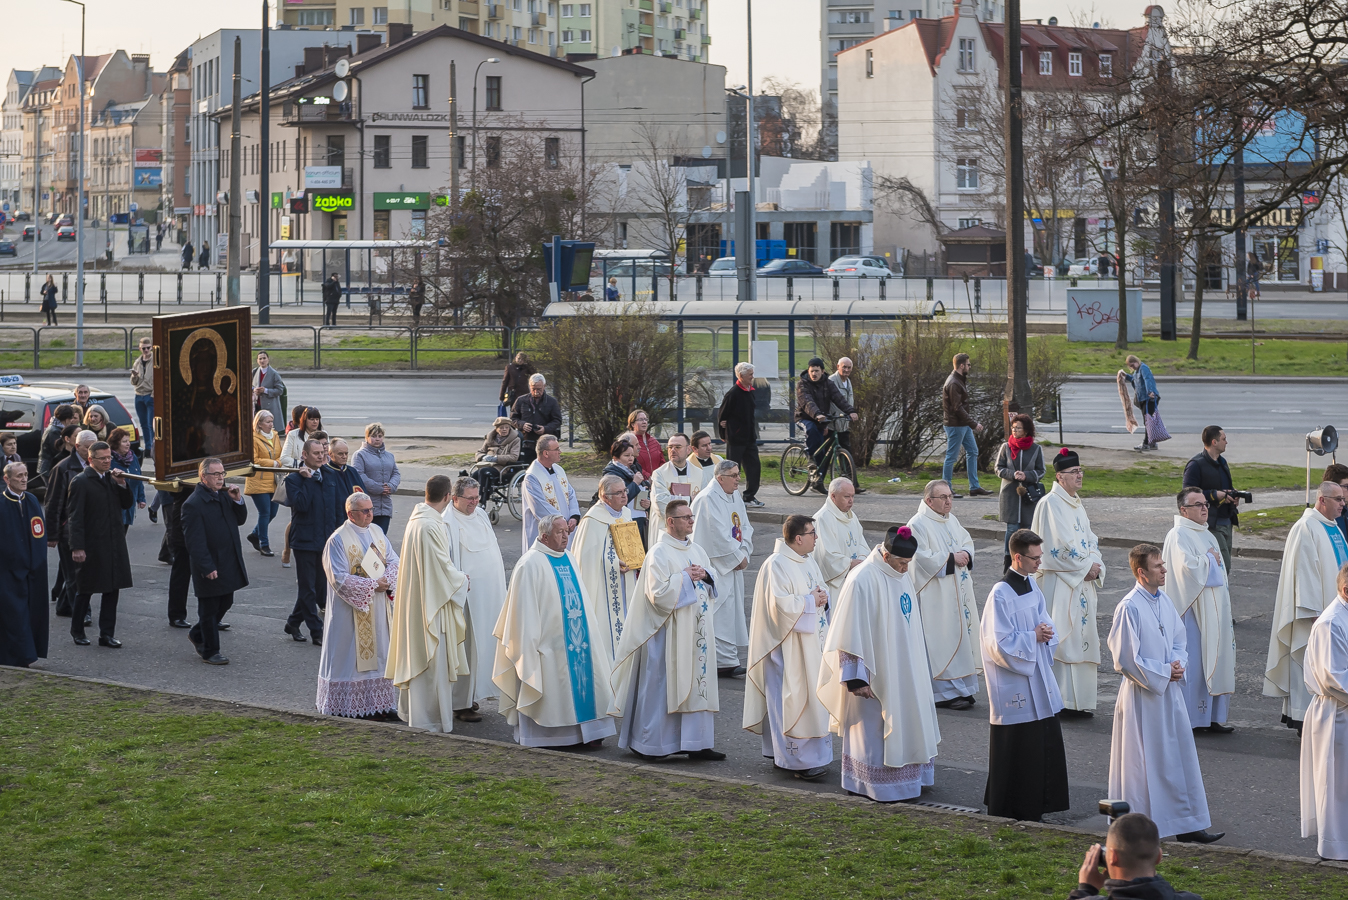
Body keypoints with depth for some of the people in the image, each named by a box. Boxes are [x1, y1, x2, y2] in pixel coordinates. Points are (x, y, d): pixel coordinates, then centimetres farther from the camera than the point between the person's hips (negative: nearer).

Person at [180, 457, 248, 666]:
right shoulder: (193, 504, -17)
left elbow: (240, 520, 13)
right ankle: (210, 652, 16)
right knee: (209, 609, 5)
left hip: (229, 565, 8)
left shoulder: (224, 496, 7)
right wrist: (207, 568, -23)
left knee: (225, 603, 18)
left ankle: (197, 635, 38)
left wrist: (238, 501, -5)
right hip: (210, 568, -8)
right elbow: (194, 541, -20)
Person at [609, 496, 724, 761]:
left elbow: (714, 585, 18)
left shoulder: (697, 550, 12)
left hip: (697, 629, 7)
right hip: (670, 632, -7)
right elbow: (658, 593, -19)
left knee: (697, 684, 6)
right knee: (663, 686, -2)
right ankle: (649, 743, 8)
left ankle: (696, 743, 11)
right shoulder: (658, 553, -11)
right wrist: (686, 577, -15)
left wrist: (705, 576, -3)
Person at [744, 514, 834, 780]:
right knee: (792, 697, -6)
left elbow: (820, 589, 23)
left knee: (812, 695, 12)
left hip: (811, 641, 9)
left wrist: (823, 597, 0)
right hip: (789, 645, -9)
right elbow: (779, 604, -24)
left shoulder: (808, 561, 12)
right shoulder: (776, 565, -17)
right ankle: (797, 760, -3)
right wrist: (810, 601, -16)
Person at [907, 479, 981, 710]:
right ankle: (945, 693, -2)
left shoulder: (952, 520, 13)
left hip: (959, 593, 9)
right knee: (942, 641, -7)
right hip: (936, 597, -9)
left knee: (961, 636, 10)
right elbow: (924, 559, -19)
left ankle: (962, 688, 17)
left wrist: (965, 555, -4)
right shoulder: (918, 525, -13)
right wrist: (952, 559, -16)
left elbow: (967, 542, 18)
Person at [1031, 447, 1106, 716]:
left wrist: (1095, 566, -1)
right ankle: (1062, 701, -6)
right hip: (1059, 581, -9)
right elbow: (1060, 545, -17)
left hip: (1082, 582, 9)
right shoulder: (1051, 504, -11)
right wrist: (1086, 567, -12)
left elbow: (1090, 540, 16)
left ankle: (1079, 700, 12)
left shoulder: (1076, 504, 16)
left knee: (1081, 638, 8)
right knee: (1063, 638, -8)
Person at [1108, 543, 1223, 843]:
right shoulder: (1130, 608, -17)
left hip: (1169, 692, 7)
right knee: (1144, 762, 2)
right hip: (1143, 697, -7)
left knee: (1180, 759, 9)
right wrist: (1163, 672, -14)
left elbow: (1180, 640, 17)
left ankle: (1187, 825, 15)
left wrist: (1178, 665, -4)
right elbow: (1125, 659, -18)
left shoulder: (1164, 602, 6)